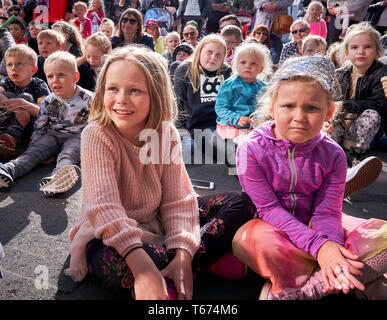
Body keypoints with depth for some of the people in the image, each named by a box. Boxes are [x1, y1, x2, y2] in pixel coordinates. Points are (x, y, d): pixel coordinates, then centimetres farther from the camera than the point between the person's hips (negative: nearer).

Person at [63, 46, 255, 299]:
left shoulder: (167, 133, -9)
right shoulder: (97, 136, -19)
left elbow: (177, 200, -12)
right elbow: (104, 207, -30)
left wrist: (183, 256, -27)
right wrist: (141, 265, -42)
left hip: (158, 226, 5)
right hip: (110, 237, -4)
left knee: (240, 203, -6)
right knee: (114, 263, -41)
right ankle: (214, 258, -20)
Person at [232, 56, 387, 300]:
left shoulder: (332, 154, -9)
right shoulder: (252, 149, -19)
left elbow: (326, 212, -11)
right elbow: (269, 208, -21)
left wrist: (332, 248, -34)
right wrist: (318, 246, -32)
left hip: (310, 224, 4)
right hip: (270, 225, -3)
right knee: (256, 241, -40)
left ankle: (288, 290, -23)